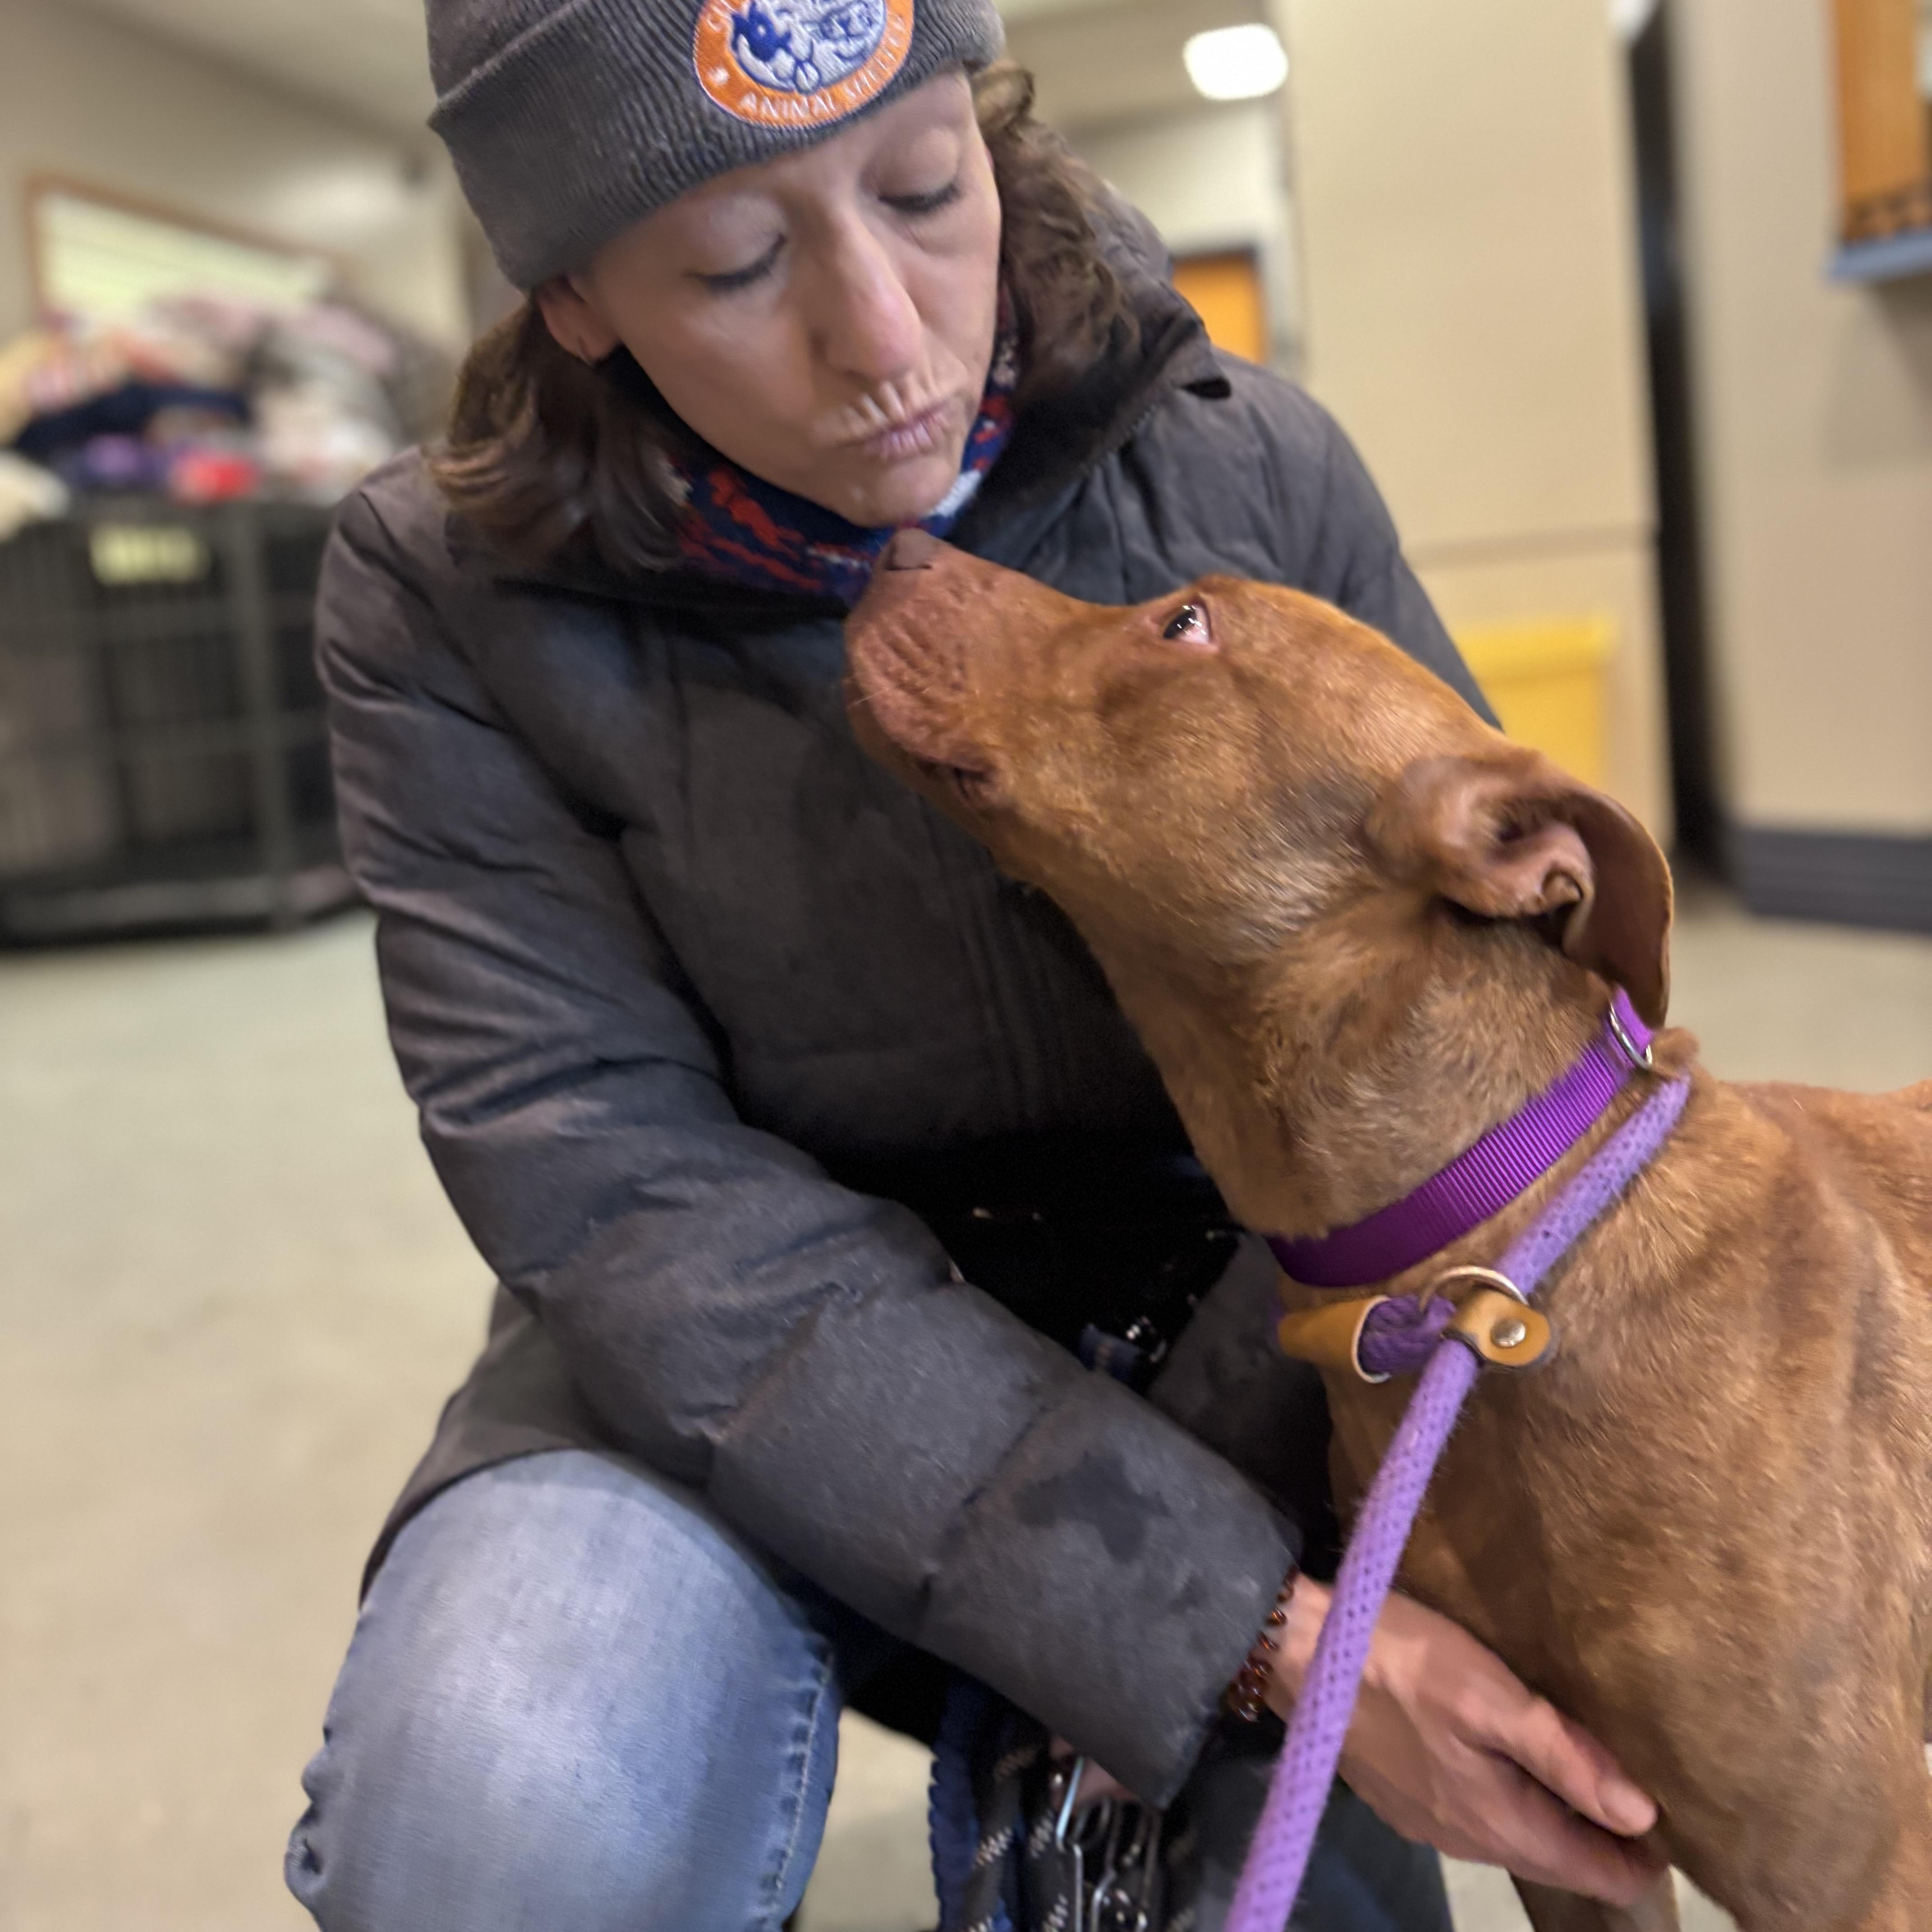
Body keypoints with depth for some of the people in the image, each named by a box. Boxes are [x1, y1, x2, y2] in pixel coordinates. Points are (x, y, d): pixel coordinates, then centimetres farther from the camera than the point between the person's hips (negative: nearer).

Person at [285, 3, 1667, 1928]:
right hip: (760, 1338, -1)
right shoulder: (444, 597, -13)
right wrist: (1233, 1615, -29)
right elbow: (626, 1183, -20)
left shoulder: (1250, 468, -9)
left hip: (1219, 1280, 2)